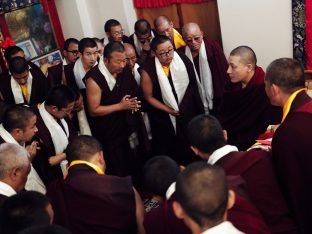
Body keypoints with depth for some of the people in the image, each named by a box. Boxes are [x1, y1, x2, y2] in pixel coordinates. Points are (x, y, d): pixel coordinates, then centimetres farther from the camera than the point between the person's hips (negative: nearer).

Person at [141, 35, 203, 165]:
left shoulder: (183, 59, -13)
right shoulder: (148, 70, -21)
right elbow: (149, 97, -10)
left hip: (187, 113, 3)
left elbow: (192, 85, 0)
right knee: (169, 154, 9)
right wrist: (170, 110, -11)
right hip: (164, 118, -3)